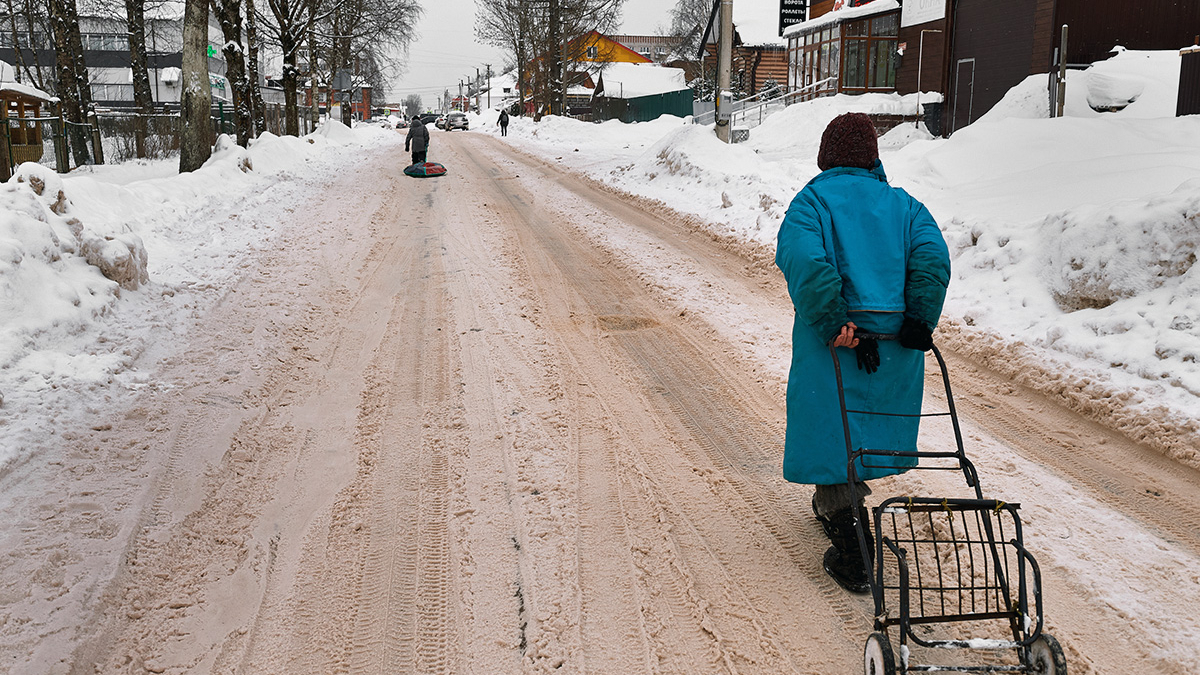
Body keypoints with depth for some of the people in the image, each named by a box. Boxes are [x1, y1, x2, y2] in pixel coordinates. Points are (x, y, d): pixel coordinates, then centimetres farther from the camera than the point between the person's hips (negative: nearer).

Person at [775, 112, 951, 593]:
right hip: (894, 340, 4)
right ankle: (847, 506, 42)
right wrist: (919, 323, -8)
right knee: (869, 424, 22)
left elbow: (804, 262, -19)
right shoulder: (904, 205, 12)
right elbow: (933, 259, -4)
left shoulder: (812, 201, 0)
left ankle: (851, 553, -1)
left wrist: (834, 324, -19)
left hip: (834, 340, -4)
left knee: (831, 432, 3)